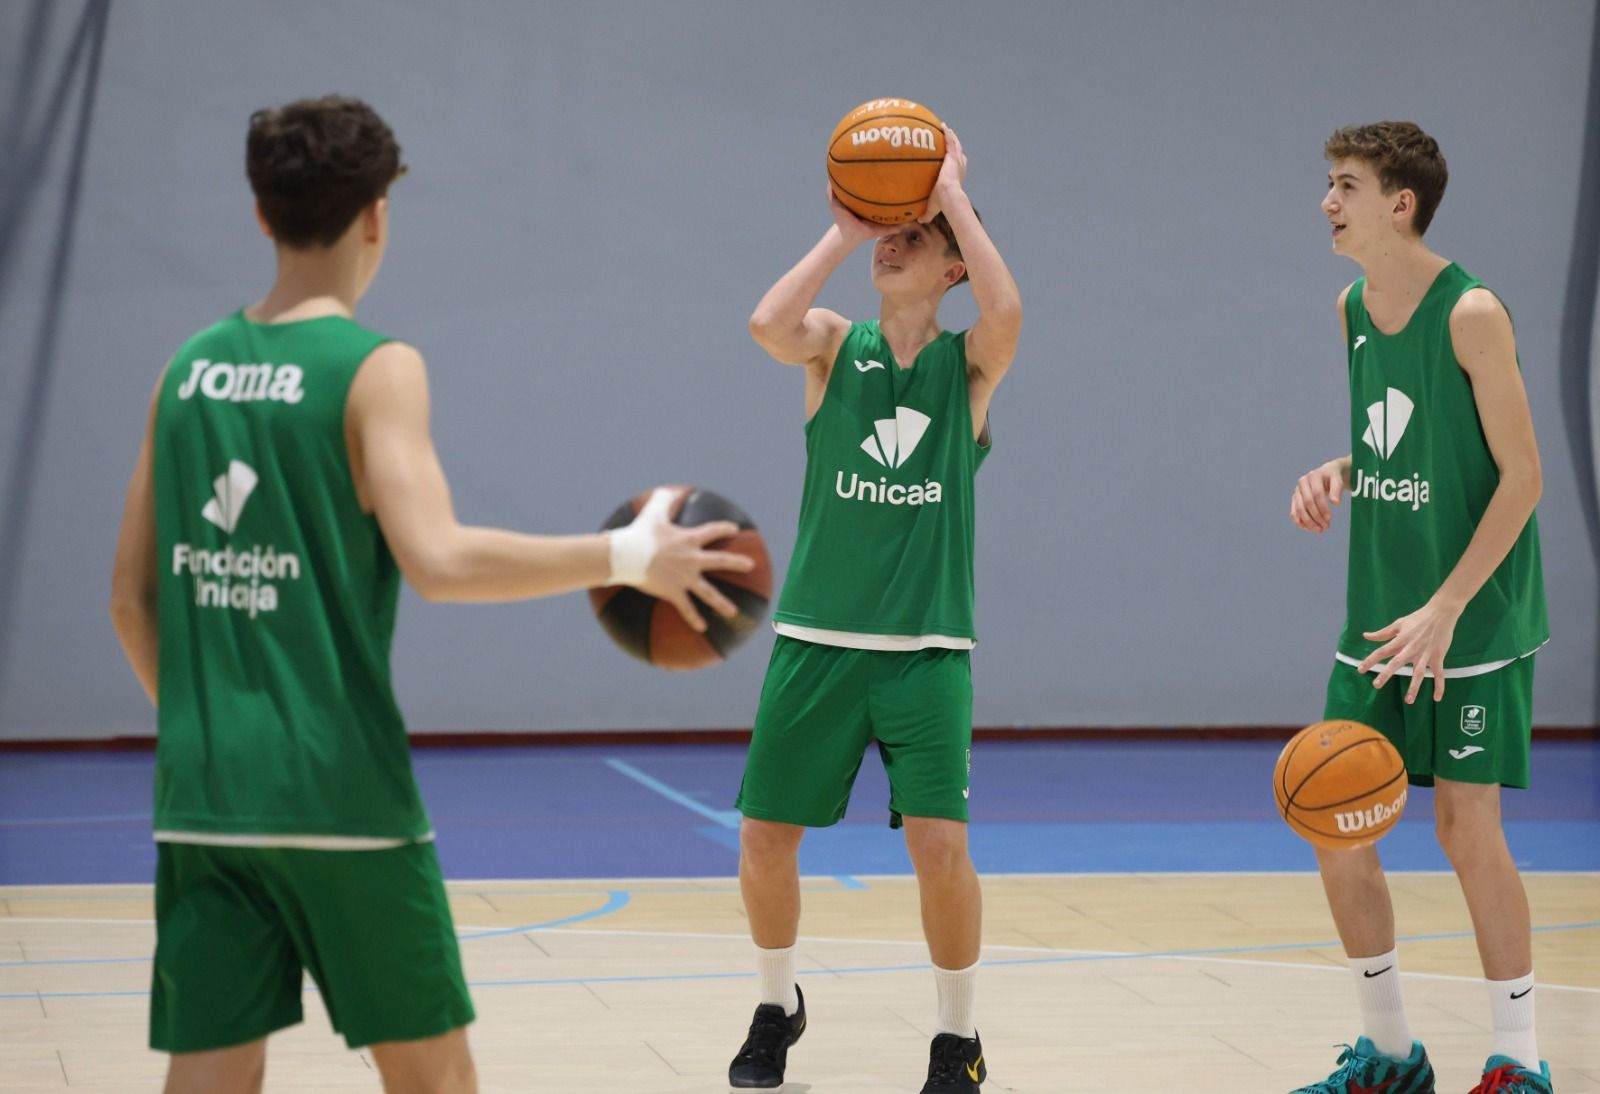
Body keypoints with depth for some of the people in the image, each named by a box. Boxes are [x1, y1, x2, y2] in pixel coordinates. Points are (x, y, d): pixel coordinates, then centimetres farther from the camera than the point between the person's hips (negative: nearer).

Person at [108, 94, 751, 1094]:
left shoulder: (190, 367, 9)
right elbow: (438, 559, -22)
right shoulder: (376, 369, -8)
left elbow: (134, 598, 12)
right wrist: (625, 557, -14)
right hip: (339, 788, -5)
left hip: (202, 790, 5)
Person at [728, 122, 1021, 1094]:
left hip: (928, 649, -2)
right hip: (817, 641, 2)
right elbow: (768, 323, -17)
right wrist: (844, 232, -10)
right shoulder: (834, 344, 5)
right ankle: (778, 1007, 30)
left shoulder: (968, 364, 2)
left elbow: (1006, 312, -21)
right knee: (765, 837, 4)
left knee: (941, 844, -12)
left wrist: (952, 195, -13)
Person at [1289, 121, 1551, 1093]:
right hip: (1378, 615, 7)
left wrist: (1445, 611, -22)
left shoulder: (1471, 313, -15)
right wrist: (1338, 473, -2)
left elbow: (1522, 476, -16)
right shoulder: (1354, 309, 7)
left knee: (1467, 825, -4)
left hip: (1474, 622, -7)